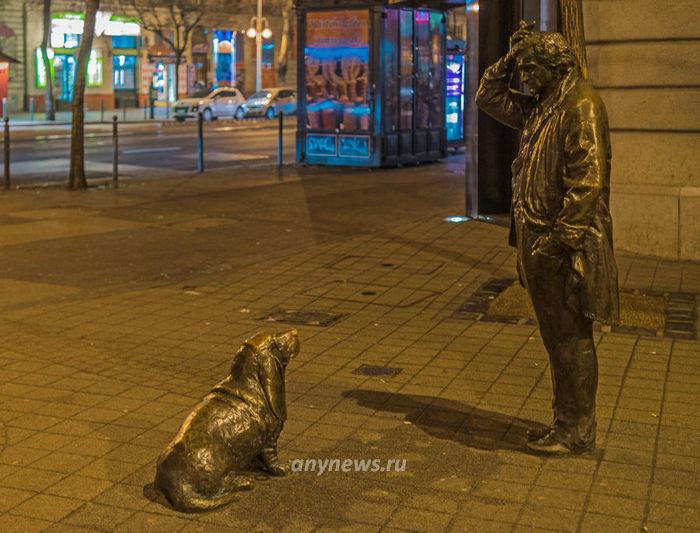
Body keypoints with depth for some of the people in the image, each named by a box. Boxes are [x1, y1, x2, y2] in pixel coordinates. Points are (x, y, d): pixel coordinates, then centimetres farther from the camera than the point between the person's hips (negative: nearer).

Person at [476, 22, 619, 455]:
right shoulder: (540, 107, 15)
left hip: (565, 244, -10)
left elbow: (587, 178, -22)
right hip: (538, 240, 10)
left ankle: (577, 431, 8)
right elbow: (489, 97, 27)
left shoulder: (581, 104, -14)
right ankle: (567, 422, 25)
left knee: (571, 337, -2)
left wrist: (561, 239, -23)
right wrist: (511, 59, 12)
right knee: (557, 336, 15)